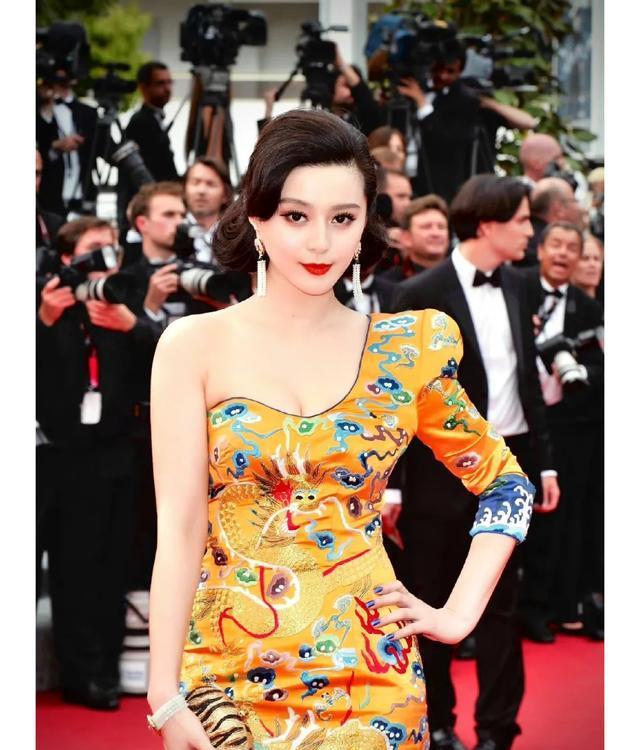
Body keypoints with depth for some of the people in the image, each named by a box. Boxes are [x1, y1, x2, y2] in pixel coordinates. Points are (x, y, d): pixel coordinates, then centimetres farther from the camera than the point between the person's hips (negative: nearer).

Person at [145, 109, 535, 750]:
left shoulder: (407, 350, 1)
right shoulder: (195, 346, -5)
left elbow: (506, 481, 12)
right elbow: (180, 530, -8)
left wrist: (460, 613, 2)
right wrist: (166, 699, -12)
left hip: (369, 675, 1)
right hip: (228, 670, -1)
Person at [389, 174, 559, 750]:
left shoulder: (514, 285, 7)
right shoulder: (421, 294, -11)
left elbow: (528, 376, 12)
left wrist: (544, 461, 10)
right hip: (441, 470, -5)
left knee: (501, 602, 8)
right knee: (431, 603, 8)